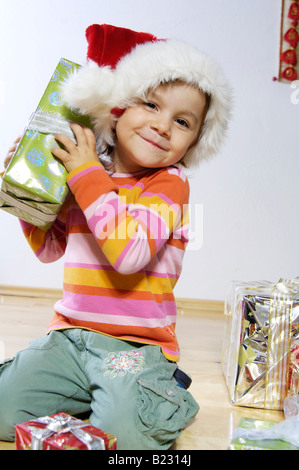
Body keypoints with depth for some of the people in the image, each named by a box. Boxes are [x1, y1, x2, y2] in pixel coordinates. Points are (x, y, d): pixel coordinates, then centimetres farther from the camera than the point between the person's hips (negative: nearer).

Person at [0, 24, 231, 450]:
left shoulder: (169, 182, -9)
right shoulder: (83, 174, 7)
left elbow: (129, 252, -27)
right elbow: (49, 248, 17)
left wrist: (86, 174, -21)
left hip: (136, 342, -4)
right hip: (70, 333, 5)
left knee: (124, 432, -24)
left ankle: (160, 390, 9)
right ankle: (85, 392, 18)